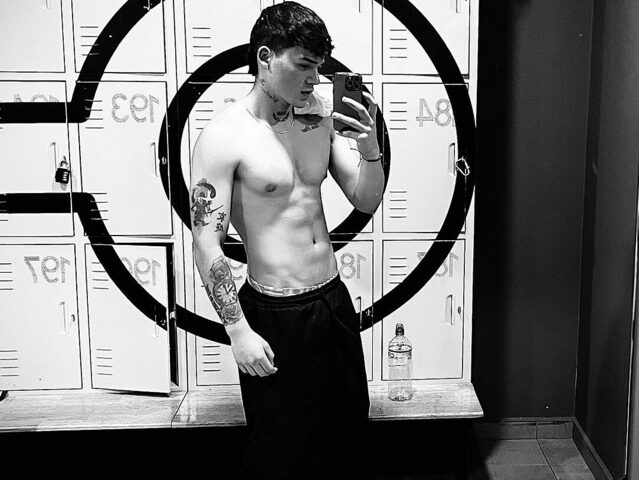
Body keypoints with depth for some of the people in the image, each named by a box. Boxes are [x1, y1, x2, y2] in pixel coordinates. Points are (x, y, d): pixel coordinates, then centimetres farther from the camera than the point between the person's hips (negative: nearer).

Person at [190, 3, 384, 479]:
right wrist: (239, 331, -18)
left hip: (336, 300, 6)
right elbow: (207, 245, -16)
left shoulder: (321, 118, 2)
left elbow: (366, 201, 6)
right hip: (275, 315, -6)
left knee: (349, 432, 20)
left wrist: (371, 148, -13)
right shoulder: (224, 136, -15)